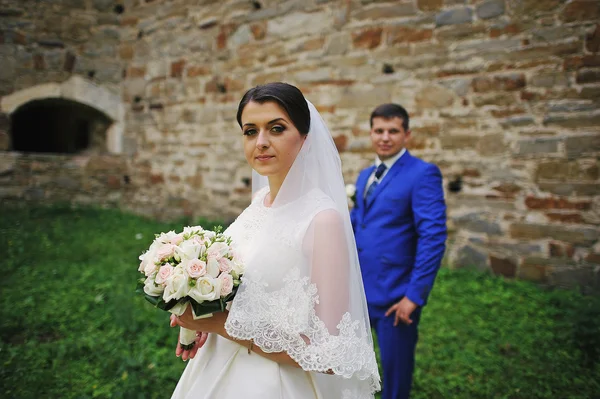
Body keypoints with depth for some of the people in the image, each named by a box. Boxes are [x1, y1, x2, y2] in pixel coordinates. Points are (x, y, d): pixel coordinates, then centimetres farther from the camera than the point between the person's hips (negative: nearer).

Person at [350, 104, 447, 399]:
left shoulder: (423, 173, -11)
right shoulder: (364, 175, 13)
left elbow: (433, 238, -17)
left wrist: (415, 295, -20)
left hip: (396, 294, -6)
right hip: (359, 289, 7)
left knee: (395, 367, 12)